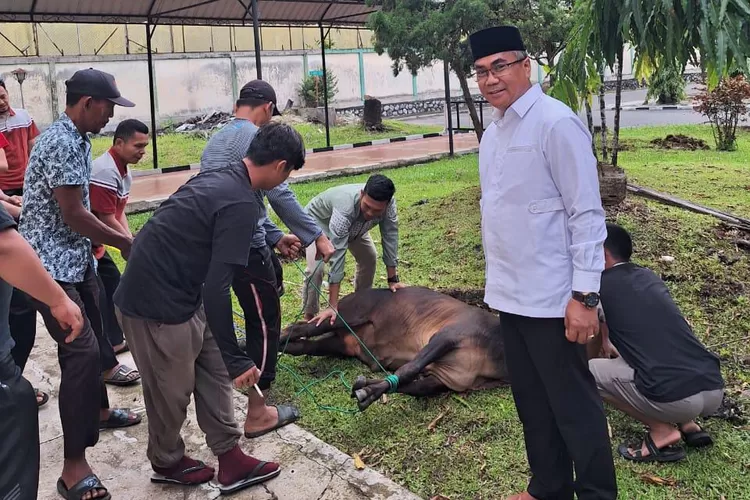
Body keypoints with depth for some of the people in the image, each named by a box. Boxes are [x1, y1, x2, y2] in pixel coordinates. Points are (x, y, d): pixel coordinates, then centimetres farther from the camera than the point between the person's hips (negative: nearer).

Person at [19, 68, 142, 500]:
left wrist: (116, 243, 14)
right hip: (50, 264, -10)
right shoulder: (62, 143, -20)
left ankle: (97, 410, 43)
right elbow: (72, 213, -21)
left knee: (93, 339, 21)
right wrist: (125, 242, -10)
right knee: (80, 350, -15)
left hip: (76, 259, 10)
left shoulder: (76, 139, 11)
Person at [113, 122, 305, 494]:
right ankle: (167, 463, 37)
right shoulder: (241, 204, -23)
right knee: (173, 390, 12)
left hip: (175, 292, 9)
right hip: (157, 303, -9)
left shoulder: (220, 177, 6)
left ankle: (230, 461, 23)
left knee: (213, 371, 14)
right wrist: (237, 359, -20)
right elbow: (216, 290, -27)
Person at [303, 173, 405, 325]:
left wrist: (393, 279, -20)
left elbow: (390, 238, -22)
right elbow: (337, 255, -48)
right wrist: (333, 306, -48)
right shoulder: (345, 207, -47)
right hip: (318, 219, -5)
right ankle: (309, 316, -3)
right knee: (316, 268, -23)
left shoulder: (388, 204, -33)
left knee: (370, 258, 1)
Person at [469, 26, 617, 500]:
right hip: (511, 295, 8)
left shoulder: (555, 123, -14)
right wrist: (500, 282, 16)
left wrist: (585, 295, -20)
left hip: (550, 297, -8)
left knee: (573, 404, 5)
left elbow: (587, 214, -17)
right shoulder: (493, 132, 10)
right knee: (532, 402, 20)